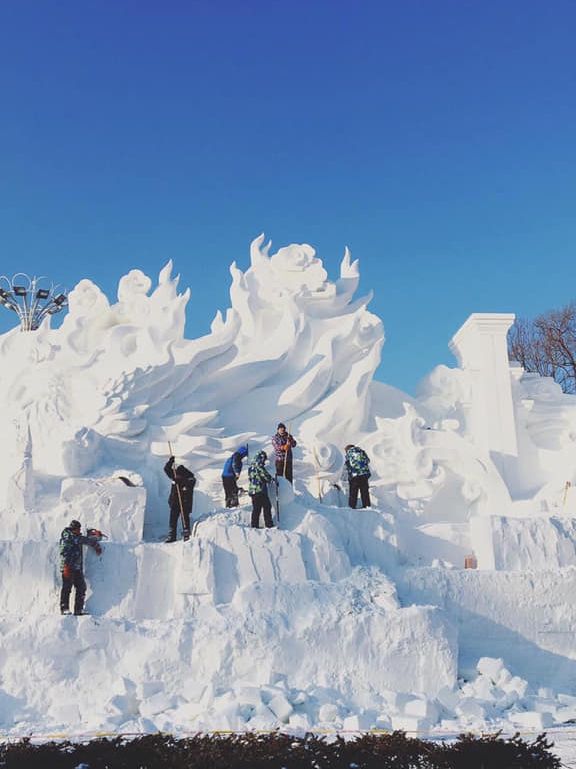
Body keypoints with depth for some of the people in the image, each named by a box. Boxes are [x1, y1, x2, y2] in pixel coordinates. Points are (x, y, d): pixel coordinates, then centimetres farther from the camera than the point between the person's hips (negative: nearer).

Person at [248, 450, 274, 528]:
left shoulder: (251, 467, 10)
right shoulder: (259, 467, -16)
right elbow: (267, 477, -14)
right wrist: (271, 479, 8)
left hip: (252, 490, 8)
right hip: (260, 490, -8)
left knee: (256, 509, 13)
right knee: (267, 507, 1)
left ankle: (254, 525, 14)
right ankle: (269, 525, 3)